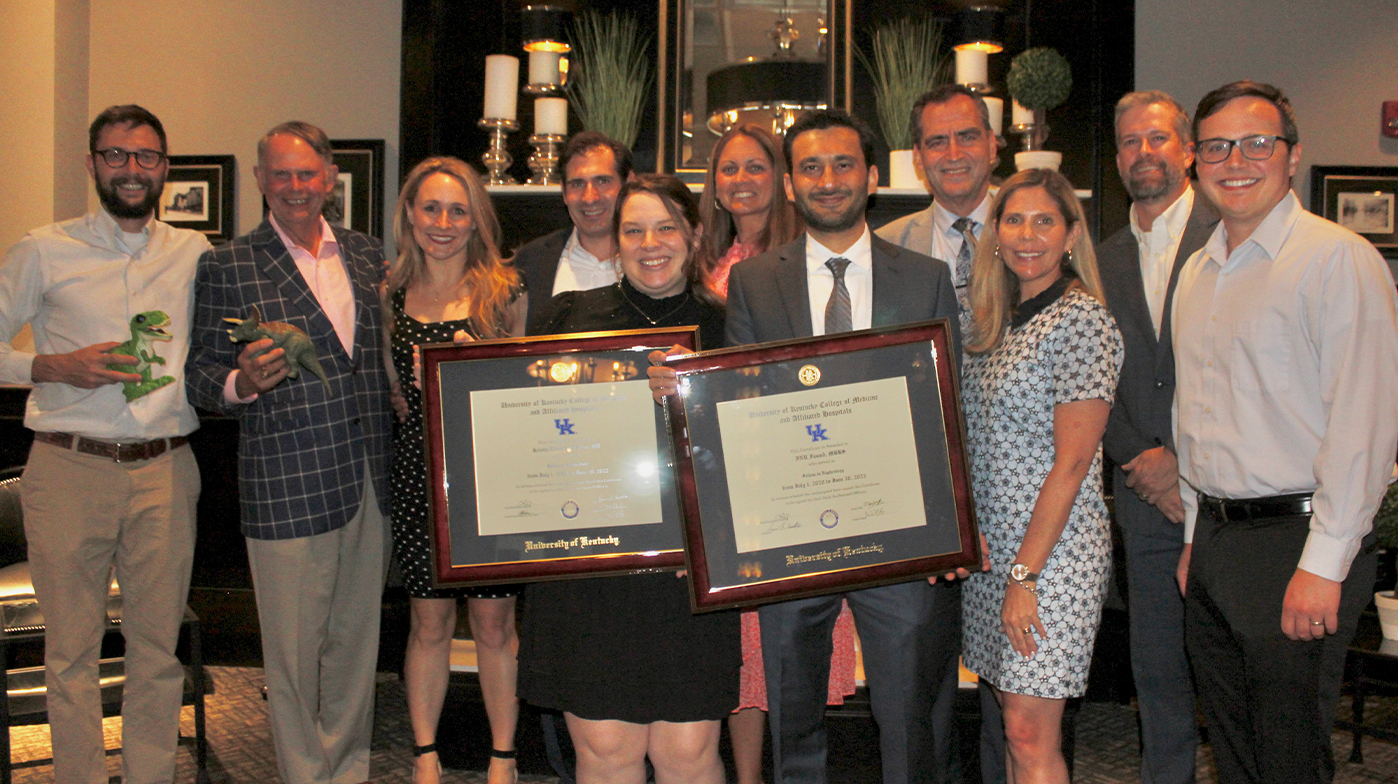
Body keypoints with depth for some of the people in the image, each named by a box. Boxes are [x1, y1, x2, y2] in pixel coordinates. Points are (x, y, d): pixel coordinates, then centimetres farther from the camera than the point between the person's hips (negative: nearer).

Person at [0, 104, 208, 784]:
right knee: (71, 646, 6)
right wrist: (56, 367, -11)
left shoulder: (195, 254, 9)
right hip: (69, 468, -1)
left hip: (164, 471, 2)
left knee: (158, 644, 8)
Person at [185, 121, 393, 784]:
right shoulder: (227, 267, -1)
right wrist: (242, 382, -23)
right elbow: (201, 376, -1)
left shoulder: (367, 254, 12)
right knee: (293, 653, 4)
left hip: (372, 482, 4)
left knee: (357, 641, 15)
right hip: (287, 488, -4)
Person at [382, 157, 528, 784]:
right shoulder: (390, 295, 7)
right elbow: (391, 387, 14)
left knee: (494, 621, 5)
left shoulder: (505, 290, -1)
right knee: (429, 620, 10)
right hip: (418, 469, 2)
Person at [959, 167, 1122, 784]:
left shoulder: (1083, 321, -12)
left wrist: (1025, 575, -17)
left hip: (1053, 548, -7)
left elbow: (1072, 462, -16)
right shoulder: (996, 319, 12)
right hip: (988, 544, 7)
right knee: (1013, 721, 13)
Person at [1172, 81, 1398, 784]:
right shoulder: (1197, 272, 13)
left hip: (1296, 540, -7)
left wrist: (1322, 565, -19)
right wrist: (1195, 535, 16)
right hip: (1214, 540, 7)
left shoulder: (1338, 258, -11)